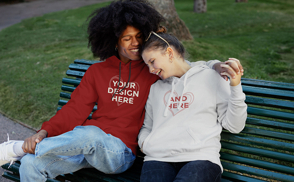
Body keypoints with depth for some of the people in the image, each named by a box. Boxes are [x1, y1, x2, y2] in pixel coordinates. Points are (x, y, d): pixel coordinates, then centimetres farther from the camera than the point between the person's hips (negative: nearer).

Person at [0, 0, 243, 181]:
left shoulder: (154, 70, 6)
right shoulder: (98, 71, 12)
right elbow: (75, 110, 7)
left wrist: (215, 66, -13)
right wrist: (44, 132, -5)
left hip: (120, 151, -3)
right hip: (86, 144, 4)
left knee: (90, 134, -38)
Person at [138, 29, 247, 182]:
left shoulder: (211, 78, 13)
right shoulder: (155, 88, 26)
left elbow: (233, 126, 8)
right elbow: (147, 126, 30)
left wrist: (235, 86, -1)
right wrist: (143, 142, 8)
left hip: (200, 158, -2)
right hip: (158, 157, 3)